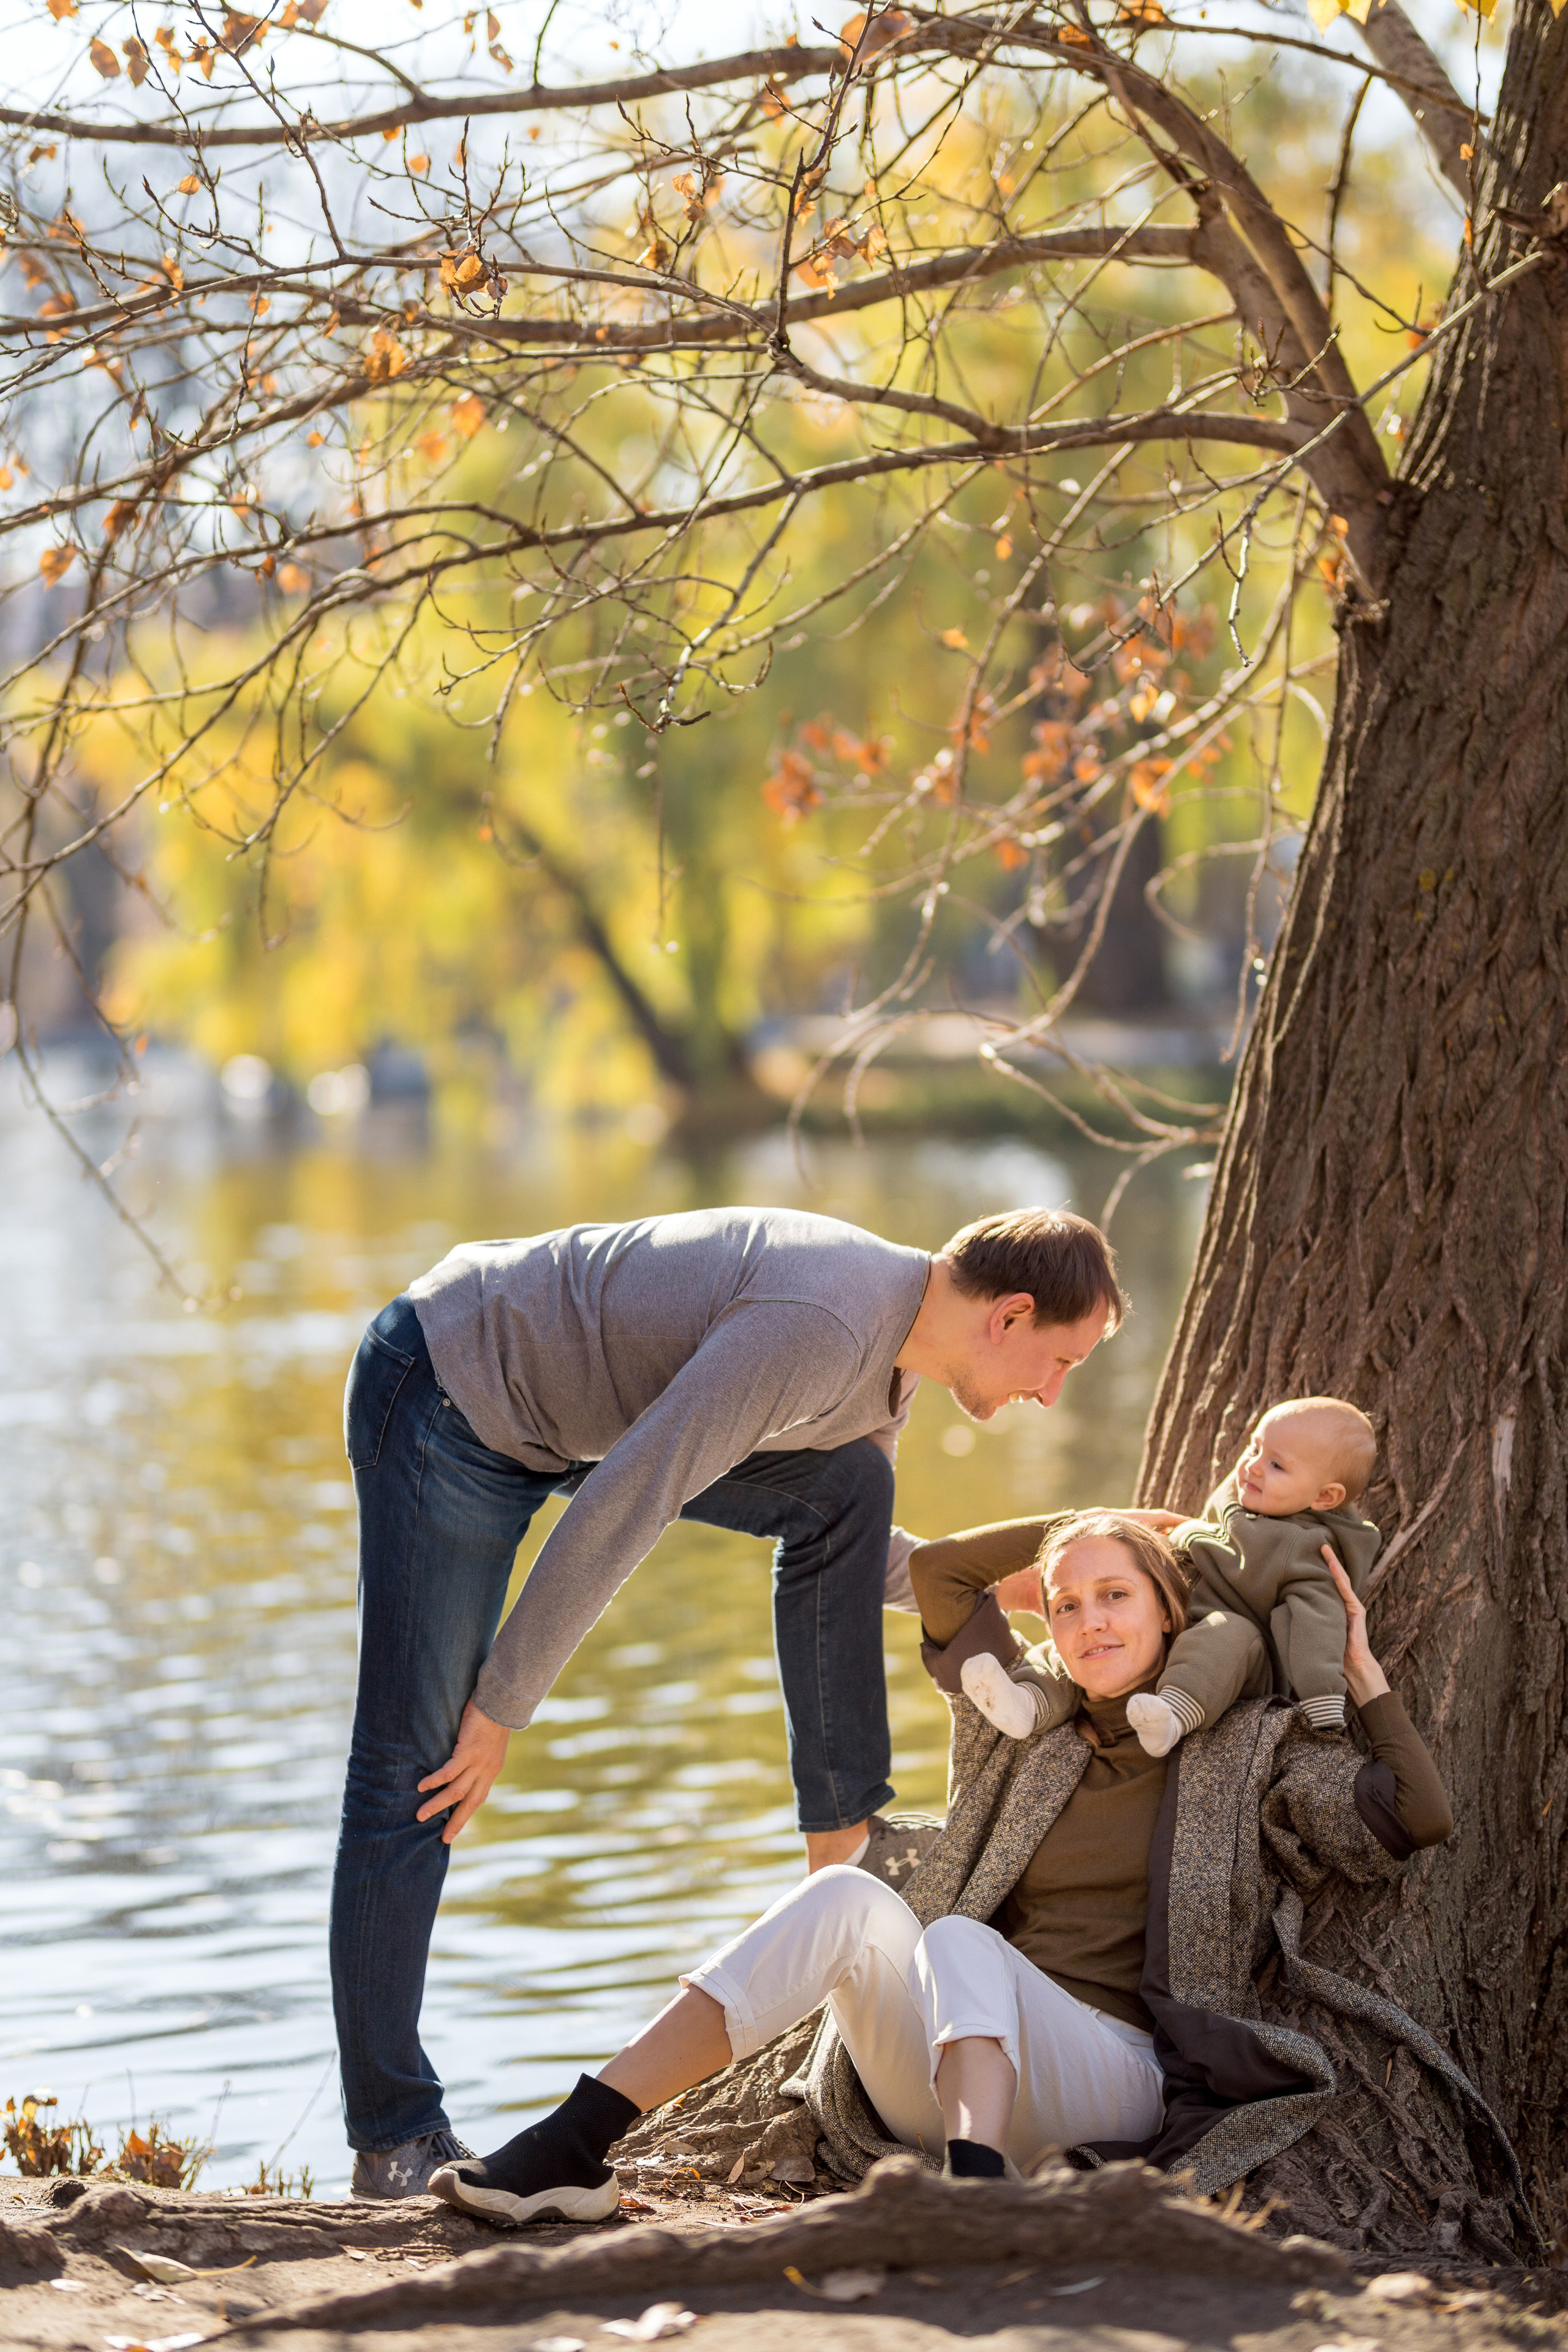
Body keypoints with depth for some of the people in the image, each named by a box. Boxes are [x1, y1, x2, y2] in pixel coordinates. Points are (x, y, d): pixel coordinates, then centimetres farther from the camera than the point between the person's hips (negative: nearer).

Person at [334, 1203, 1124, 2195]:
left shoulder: (887, 1367, 2)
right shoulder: (820, 1326, -29)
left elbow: (850, 1538, 20)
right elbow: (622, 1509, -30)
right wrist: (504, 1703, -24)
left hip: (564, 1407, 9)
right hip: (448, 1396, -9)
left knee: (844, 1486, -4)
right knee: (419, 1770, -8)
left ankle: (844, 1837, 3)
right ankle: (396, 2137, -3)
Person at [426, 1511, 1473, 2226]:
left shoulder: (1251, 1751, 13)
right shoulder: (1028, 1739, 24)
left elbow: (1417, 1818, 2)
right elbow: (940, 1569, 26)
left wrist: (1360, 1668, 6)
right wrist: (1088, 1524, 29)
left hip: (1113, 2082, -4)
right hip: (929, 2089, 4)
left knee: (960, 1941, -34)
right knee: (852, 1898, -26)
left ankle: (976, 2187, -67)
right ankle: (571, 2147, -40)